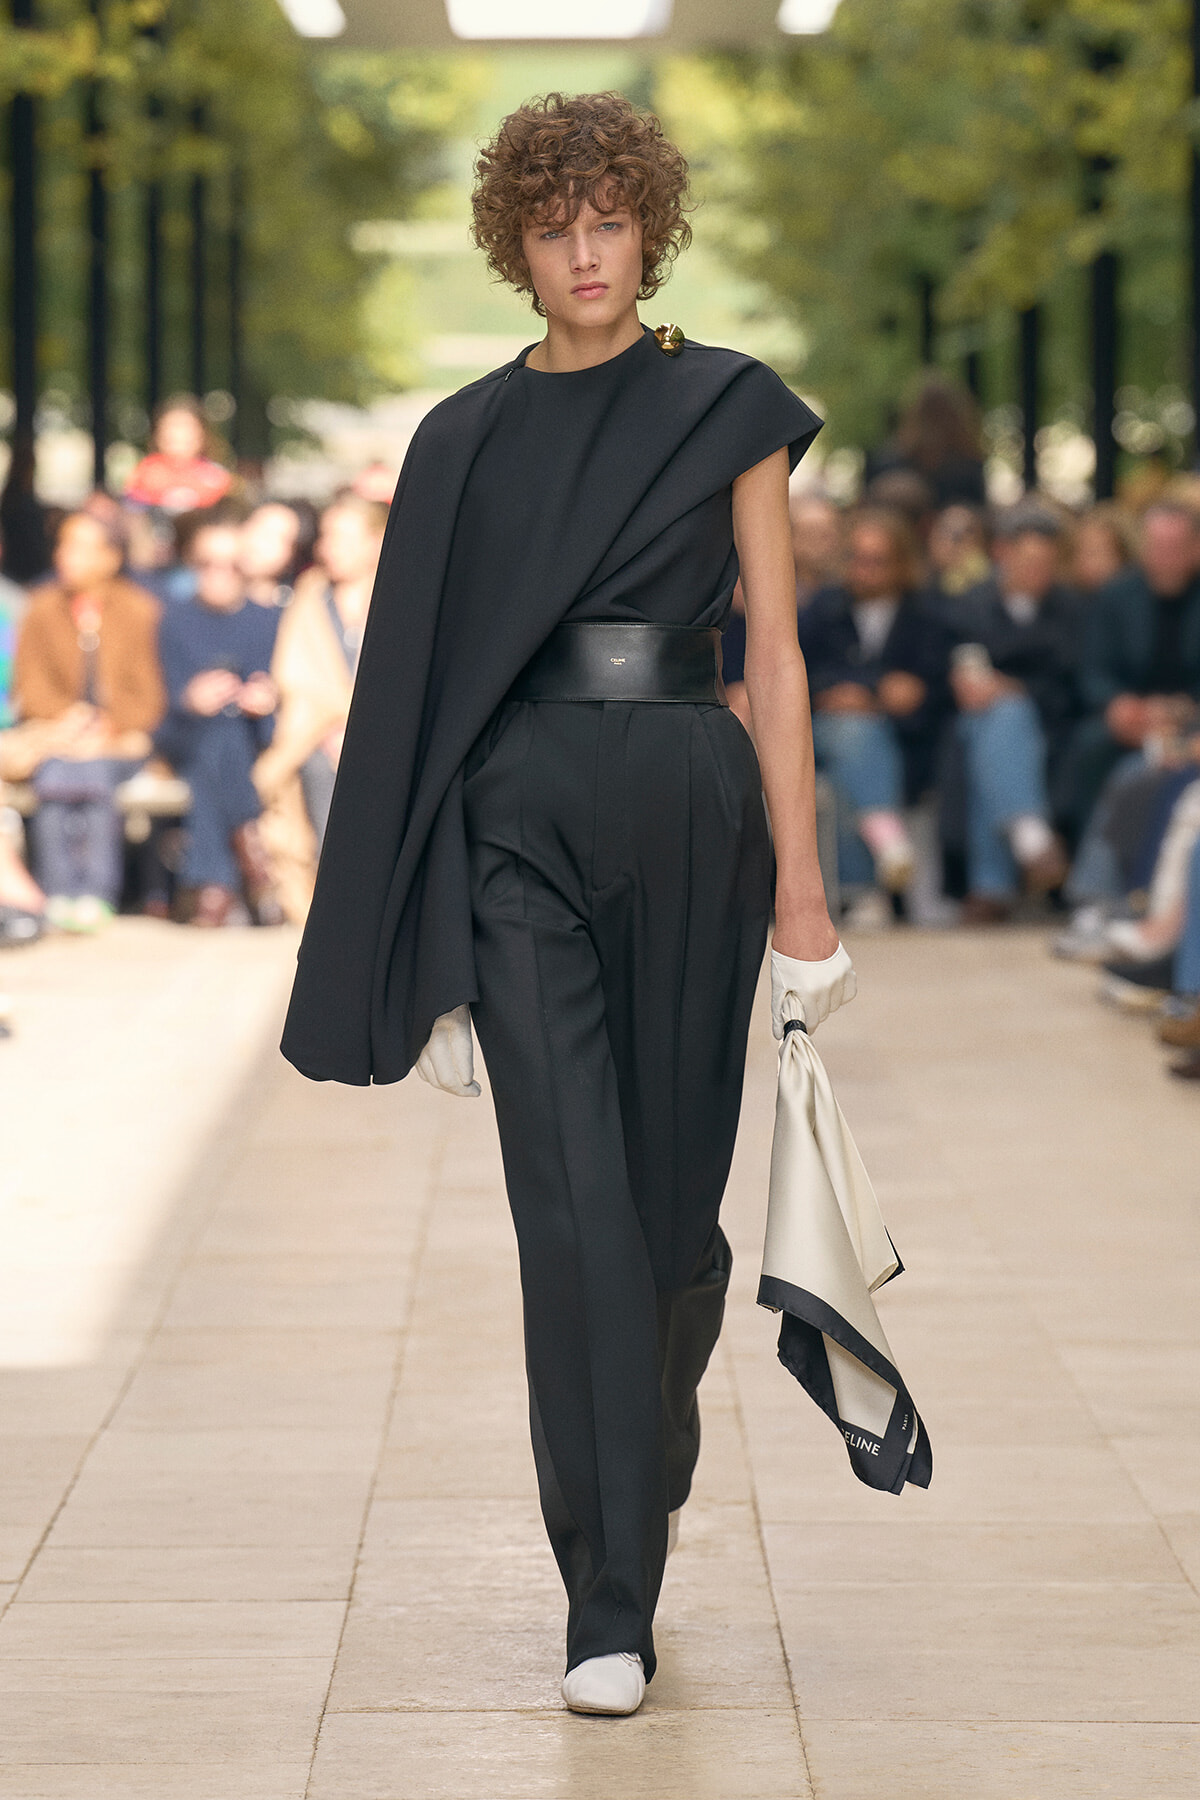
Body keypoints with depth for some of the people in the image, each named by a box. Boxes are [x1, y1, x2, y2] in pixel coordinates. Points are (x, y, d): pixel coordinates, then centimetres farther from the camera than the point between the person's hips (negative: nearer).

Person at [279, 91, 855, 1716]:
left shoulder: (731, 410, 4)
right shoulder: (467, 440, 8)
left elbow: (775, 651, 1)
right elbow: (431, 673, 8)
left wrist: (799, 882, -6)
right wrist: (432, 935, 4)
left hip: (689, 804, 0)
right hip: (520, 818, 0)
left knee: (672, 1184, 9)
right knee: (571, 1201, -10)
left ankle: (649, 1454, 40)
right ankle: (610, 1602, -7)